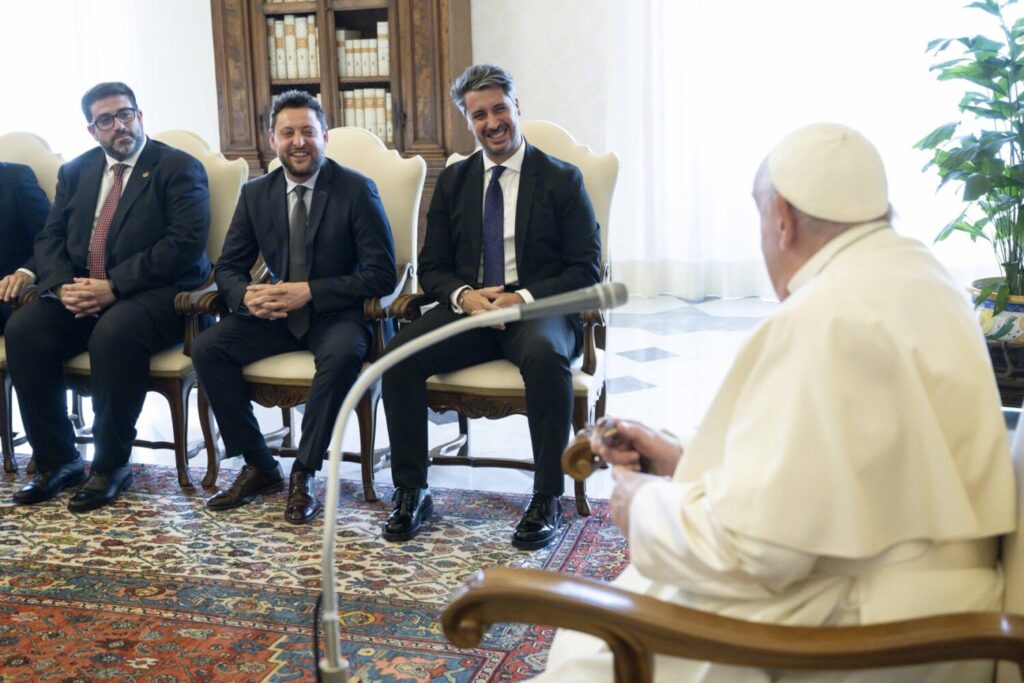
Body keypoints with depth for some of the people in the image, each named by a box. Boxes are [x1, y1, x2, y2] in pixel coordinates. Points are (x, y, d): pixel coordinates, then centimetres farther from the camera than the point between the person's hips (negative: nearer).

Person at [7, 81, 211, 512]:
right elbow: (49, 238, 14)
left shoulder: (179, 168, -1)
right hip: (79, 293, 6)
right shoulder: (75, 172, 18)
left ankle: (111, 467, -19)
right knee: (23, 329, -21)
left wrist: (113, 287, -20)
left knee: (114, 332, -36)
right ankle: (57, 461, -7)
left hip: (153, 294, -5)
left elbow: (186, 243, -14)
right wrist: (63, 285, -10)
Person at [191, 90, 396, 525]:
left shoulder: (356, 190, -7)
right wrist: (247, 294, -17)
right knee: (207, 348, -18)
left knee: (343, 353, -37)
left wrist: (311, 291, -24)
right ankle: (258, 467, -5)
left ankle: (304, 474, -20)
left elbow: (381, 275, -13)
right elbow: (228, 267, 8)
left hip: (336, 313, -4)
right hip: (276, 313, 5)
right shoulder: (255, 194, 6)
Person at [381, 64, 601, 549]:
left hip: (538, 308, -3)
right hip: (467, 306, 3)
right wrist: (462, 294, -11)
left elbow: (586, 270, -2)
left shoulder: (561, 179, 4)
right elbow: (432, 267, 12)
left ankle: (547, 500, -24)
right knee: (399, 353, -25)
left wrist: (524, 297, -18)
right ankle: (411, 492, -11)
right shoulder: (453, 181, 14)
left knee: (546, 355, -38)